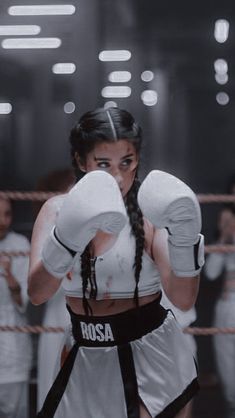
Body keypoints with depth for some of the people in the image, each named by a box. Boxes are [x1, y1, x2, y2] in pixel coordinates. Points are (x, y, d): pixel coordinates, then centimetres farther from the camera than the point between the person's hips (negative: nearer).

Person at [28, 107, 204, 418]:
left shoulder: (150, 213, -8)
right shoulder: (58, 210, -3)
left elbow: (184, 300, -14)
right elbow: (37, 294, -17)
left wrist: (185, 239, -30)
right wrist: (67, 237, -33)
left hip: (151, 355, -2)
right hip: (86, 358, 2)